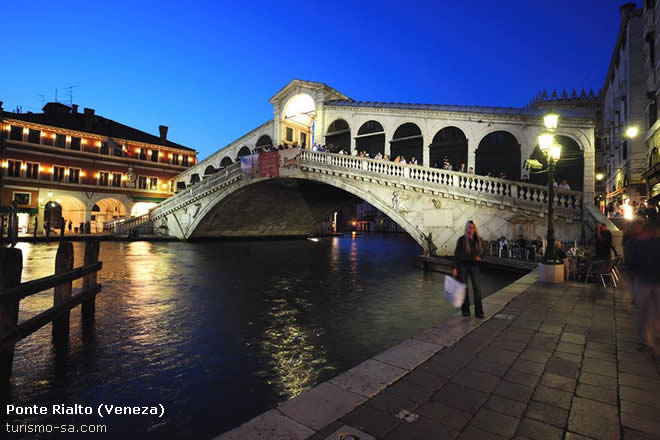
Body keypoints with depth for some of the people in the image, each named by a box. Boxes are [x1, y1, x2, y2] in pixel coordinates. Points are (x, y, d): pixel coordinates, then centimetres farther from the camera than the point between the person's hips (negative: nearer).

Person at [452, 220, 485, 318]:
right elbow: (456, 254, -7)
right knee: (464, 288, 6)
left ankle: (479, 311, 4)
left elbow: (482, 251, 16)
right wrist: (455, 268, -12)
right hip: (463, 266, -2)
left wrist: (478, 257, -6)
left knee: (477, 288, -4)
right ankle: (465, 310, 18)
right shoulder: (461, 239, -7)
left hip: (474, 266, 2)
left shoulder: (478, 240, 1)